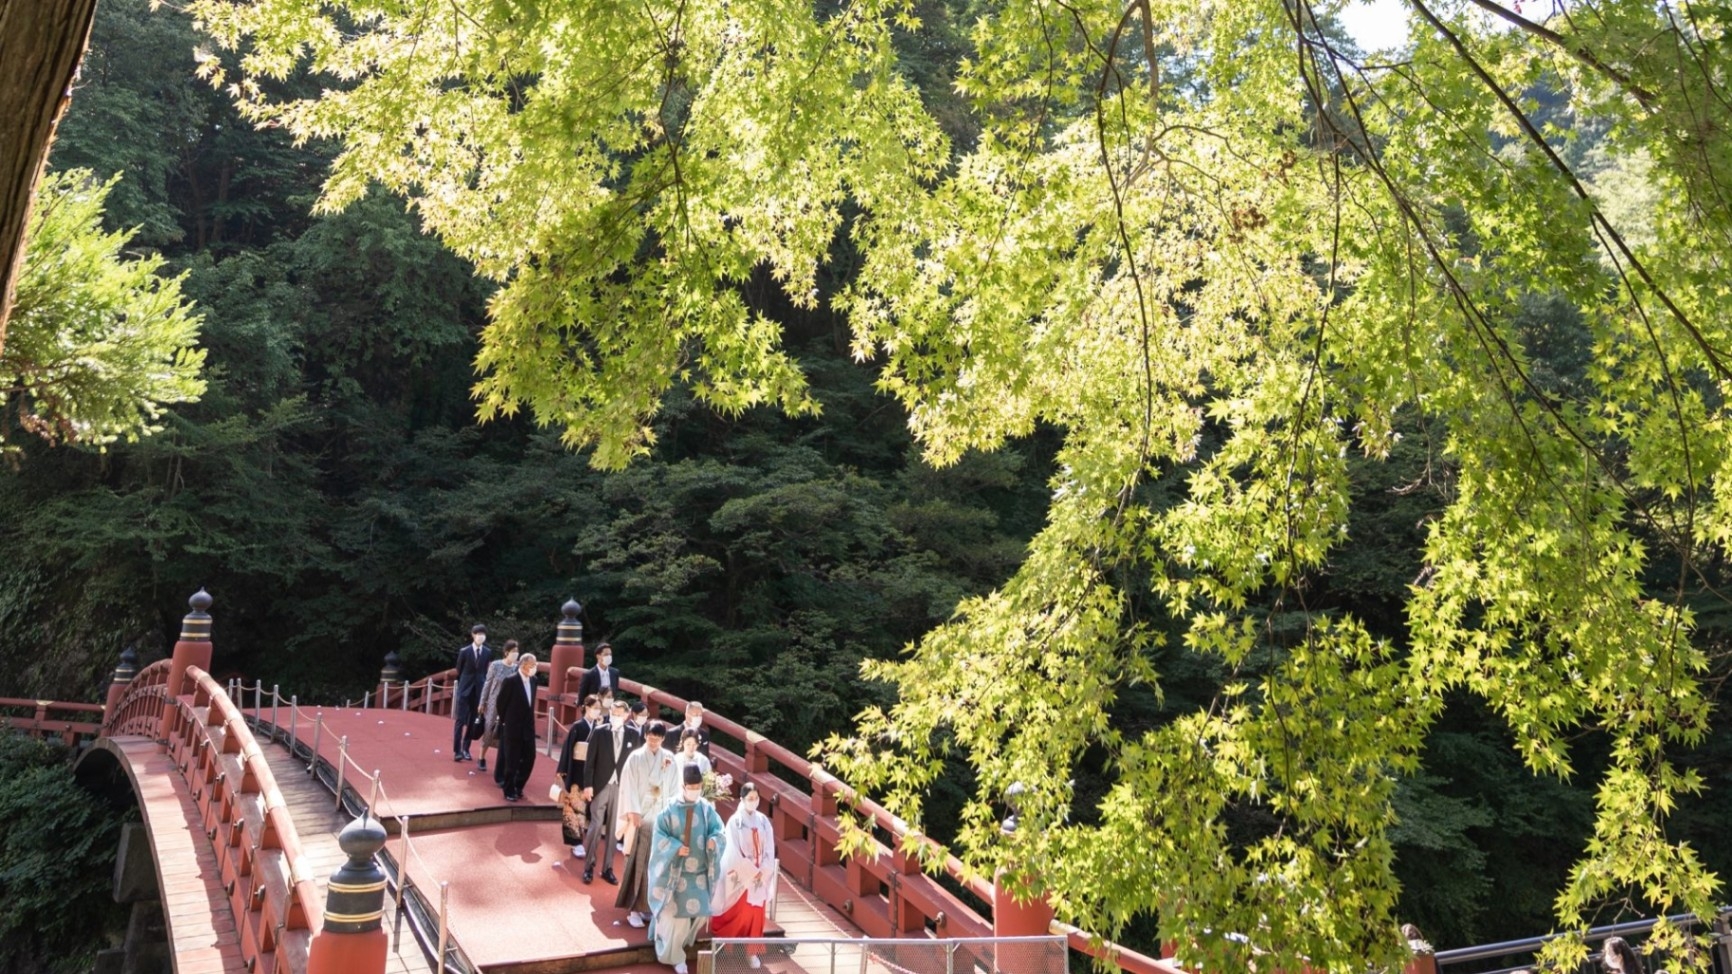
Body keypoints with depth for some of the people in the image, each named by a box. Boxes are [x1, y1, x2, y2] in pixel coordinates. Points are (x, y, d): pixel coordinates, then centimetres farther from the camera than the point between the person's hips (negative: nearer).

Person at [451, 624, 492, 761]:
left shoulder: (488, 652, 0)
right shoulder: (464, 651, -4)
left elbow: (489, 671, 5)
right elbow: (459, 671, 4)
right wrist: (459, 686, 7)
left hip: (479, 690, 2)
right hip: (464, 689, -2)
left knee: (472, 721, 6)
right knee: (461, 720, -3)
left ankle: (466, 749, 15)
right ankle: (457, 750, -1)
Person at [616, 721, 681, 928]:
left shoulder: (670, 760, 6)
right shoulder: (636, 758, -2)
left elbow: (674, 788, 7)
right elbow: (629, 786, -5)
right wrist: (633, 813, -12)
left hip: (662, 818, 3)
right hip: (641, 816, -3)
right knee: (638, 862, -4)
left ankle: (650, 905, 12)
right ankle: (634, 908, 0)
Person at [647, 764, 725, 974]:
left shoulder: (707, 810, -2)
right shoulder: (670, 811, -10)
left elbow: (719, 831, -1)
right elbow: (658, 836, -9)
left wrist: (714, 841, -23)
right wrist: (676, 847, -23)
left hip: (700, 871, 3)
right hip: (676, 871, -3)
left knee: (699, 913, 10)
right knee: (677, 915, 0)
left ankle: (683, 941, 38)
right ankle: (674, 955, 17)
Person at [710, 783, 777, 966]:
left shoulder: (763, 821, 3)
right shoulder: (735, 822, -10)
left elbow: (770, 849, 3)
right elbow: (735, 852, -12)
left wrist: (763, 872, -8)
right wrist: (752, 872, -12)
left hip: (760, 875, 4)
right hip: (740, 876, -4)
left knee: (756, 914, 6)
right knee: (739, 913, 2)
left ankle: (752, 951, 15)